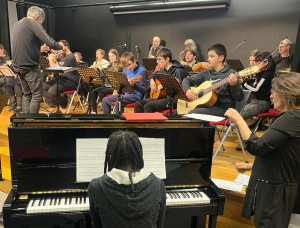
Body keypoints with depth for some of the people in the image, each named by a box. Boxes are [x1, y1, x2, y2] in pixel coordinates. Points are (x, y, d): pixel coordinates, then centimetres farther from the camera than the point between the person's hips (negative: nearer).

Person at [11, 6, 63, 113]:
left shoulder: (16, 25, 15)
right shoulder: (33, 24, -11)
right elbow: (51, 43, -18)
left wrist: (39, 49, 23)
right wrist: (61, 47, 1)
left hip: (18, 67, 9)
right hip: (30, 67, -8)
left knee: (27, 94, 16)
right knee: (37, 95, 1)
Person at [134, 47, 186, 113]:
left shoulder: (178, 71, -11)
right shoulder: (163, 70, 13)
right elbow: (153, 75, 33)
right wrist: (152, 81, 13)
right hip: (162, 96, 8)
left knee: (148, 106, -27)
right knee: (138, 104, -7)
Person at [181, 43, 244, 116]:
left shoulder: (230, 74, -6)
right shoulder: (206, 73, 11)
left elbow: (240, 98, -9)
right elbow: (187, 79, 17)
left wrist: (234, 85, -27)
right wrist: (187, 90, -3)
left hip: (223, 108, -5)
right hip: (207, 106, 6)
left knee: (192, 114, -28)